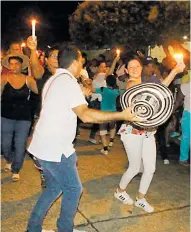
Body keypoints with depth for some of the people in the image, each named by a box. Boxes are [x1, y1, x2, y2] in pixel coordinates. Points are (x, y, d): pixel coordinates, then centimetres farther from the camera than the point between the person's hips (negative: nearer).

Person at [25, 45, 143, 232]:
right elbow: (86, 115, -26)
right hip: (55, 148, -9)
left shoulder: (54, 80, 14)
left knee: (54, 187, 21)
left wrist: (81, 95, 29)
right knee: (73, 189, 7)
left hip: (44, 145, 10)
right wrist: (122, 115, -25)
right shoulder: (68, 81, -16)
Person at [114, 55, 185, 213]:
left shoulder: (143, 84, 15)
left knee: (150, 168, 8)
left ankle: (140, 198, 27)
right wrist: (175, 71, -34)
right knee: (135, 168, 6)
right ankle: (120, 191, 33)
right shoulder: (132, 84, -15)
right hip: (133, 132, -8)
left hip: (147, 132, 8)